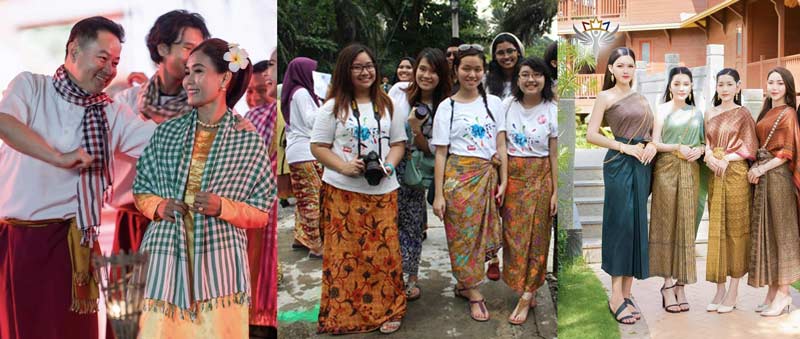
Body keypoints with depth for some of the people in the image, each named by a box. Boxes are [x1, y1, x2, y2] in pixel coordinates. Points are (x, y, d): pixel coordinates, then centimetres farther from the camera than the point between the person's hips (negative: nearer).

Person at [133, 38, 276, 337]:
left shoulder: (249, 140, -2)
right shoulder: (166, 132, 7)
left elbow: (261, 213, 1)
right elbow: (141, 190, 16)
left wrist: (222, 208, -15)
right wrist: (158, 206, -4)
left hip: (220, 262, -2)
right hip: (165, 257, 3)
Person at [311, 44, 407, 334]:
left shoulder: (387, 105, 12)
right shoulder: (333, 106, 2)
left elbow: (398, 143, 13)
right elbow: (318, 146, 0)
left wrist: (388, 165, -7)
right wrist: (344, 166, -16)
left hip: (382, 191, 2)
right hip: (342, 191, -2)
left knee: (383, 251, 2)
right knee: (345, 253, 1)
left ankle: (387, 310, 18)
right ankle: (343, 314, 14)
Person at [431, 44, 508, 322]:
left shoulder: (493, 102, 8)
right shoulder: (446, 107, 1)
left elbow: (501, 146, 8)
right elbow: (441, 154, -2)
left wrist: (503, 182, 1)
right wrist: (438, 194, -6)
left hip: (487, 176, 3)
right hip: (458, 176, -3)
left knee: (484, 235, 6)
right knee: (463, 236, 2)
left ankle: (464, 284, 27)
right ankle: (474, 294, 15)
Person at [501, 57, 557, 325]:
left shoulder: (552, 111, -4)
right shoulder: (507, 105, 1)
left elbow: (554, 155, -4)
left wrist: (555, 191, -6)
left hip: (539, 177, -2)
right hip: (511, 175, 3)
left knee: (534, 235, 1)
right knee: (512, 234, 6)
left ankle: (526, 297, 8)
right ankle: (528, 292, 20)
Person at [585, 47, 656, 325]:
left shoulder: (641, 98, 18)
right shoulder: (606, 97, 1)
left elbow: (653, 130, 19)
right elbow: (591, 135, -7)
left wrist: (653, 145, -3)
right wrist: (626, 147, -14)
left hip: (642, 165, 6)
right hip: (619, 164, -6)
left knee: (638, 224, 5)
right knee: (621, 223, -7)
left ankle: (627, 292, 14)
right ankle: (616, 297, -1)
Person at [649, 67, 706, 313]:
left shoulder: (697, 113, 15)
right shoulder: (663, 110, 4)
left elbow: (704, 142, 16)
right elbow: (655, 143, -3)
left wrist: (700, 149, -6)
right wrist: (677, 147, -18)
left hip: (691, 173, 4)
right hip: (666, 171, -3)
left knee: (687, 226, 2)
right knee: (666, 225, -3)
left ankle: (681, 285, 9)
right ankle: (668, 284, 3)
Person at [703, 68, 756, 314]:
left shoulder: (743, 114, 0)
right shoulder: (710, 114, 12)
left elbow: (749, 148, -4)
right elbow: (706, 143, 10)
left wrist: (725, 159, -14)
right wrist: (710, 157, -10)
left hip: (736, 175, -4)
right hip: (714, 176, 4)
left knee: (735, 230, 0)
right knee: (716, 230, 5)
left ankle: (733, 292, 7)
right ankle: (720, 289, 13)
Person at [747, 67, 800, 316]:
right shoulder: (765, 113, 17)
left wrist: (762, 169, -14)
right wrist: (755, 168, 2)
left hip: (778, 176, -7)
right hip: (760, 176, 7)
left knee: (779, 230, -3)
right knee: (764, 231, 7)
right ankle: (772, 291, 14)